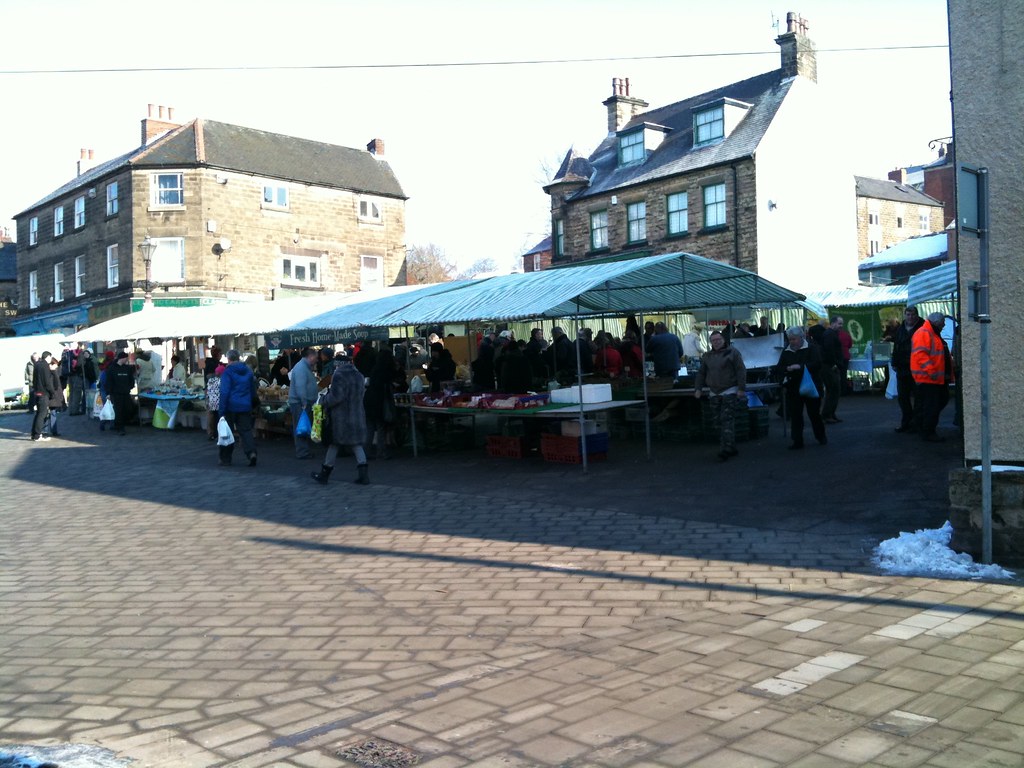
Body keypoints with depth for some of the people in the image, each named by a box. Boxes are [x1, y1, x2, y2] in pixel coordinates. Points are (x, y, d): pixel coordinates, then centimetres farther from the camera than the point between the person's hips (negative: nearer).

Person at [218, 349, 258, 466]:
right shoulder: (248, 371, 9)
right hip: (245, 407, 4)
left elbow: (224, 392, -13)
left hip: (231, 407, -4)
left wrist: (222, 411, -12)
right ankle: (251, 452, -18)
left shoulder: (227, 372, -9)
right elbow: (253, 390, 16)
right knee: (246, 430, 4)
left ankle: (225, 459, 13)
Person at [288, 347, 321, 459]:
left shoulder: (306, 367, 18)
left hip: (305, 403, 11)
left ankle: (306, 451, 20)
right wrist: (304, 403, -26)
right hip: (300, 404, -11)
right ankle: (303, 452, -4)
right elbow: (300, 387, -25)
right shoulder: (301, 368, -17)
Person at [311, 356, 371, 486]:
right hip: (358, 416, 6)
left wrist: (325, 402, -5)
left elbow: (336, 397, -20)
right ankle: (363, 475, 0)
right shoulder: (359, 376, 9)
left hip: (341, 417, -6)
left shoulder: (339, 376, -15)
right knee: (357, 444, 8)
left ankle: (324, 474, 17)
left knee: (333, 443, 6)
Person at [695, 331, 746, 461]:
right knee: (718, 422, 4)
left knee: (727, 421, -12)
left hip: (729, 392, -6)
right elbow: (701, 373, 18)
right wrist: (698, 388, 8)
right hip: (714, 393, 6)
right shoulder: (707, 356, 14)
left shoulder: (732, 352, -2)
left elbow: (741, 371, -6)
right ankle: (731, 448, 11)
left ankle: (726, 450, -13)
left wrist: (741, 389, -12)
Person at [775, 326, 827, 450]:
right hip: (793, 389, 3)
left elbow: (816, 364, -16)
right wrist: (783, 380, -8)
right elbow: (779, 369, 9)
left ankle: (821, 436, 27)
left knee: (814, 412, 5)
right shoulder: (786, 352, 9)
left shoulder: (812, 348, -3)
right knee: (795, 415, 0)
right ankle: (797, 441, 5)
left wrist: (800, 367, -25)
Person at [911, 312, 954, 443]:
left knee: (943, 400, 15)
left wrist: (949, 374, 22)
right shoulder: (923, 334, -13)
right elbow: (920, 355, -25)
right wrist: (931, 372, -28)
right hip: (927, 378, -11)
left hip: (938, 379, 11)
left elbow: (943, 356, 29)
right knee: (931, 406, -7)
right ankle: (928, 433, 2)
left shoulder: (934, 334, 22)